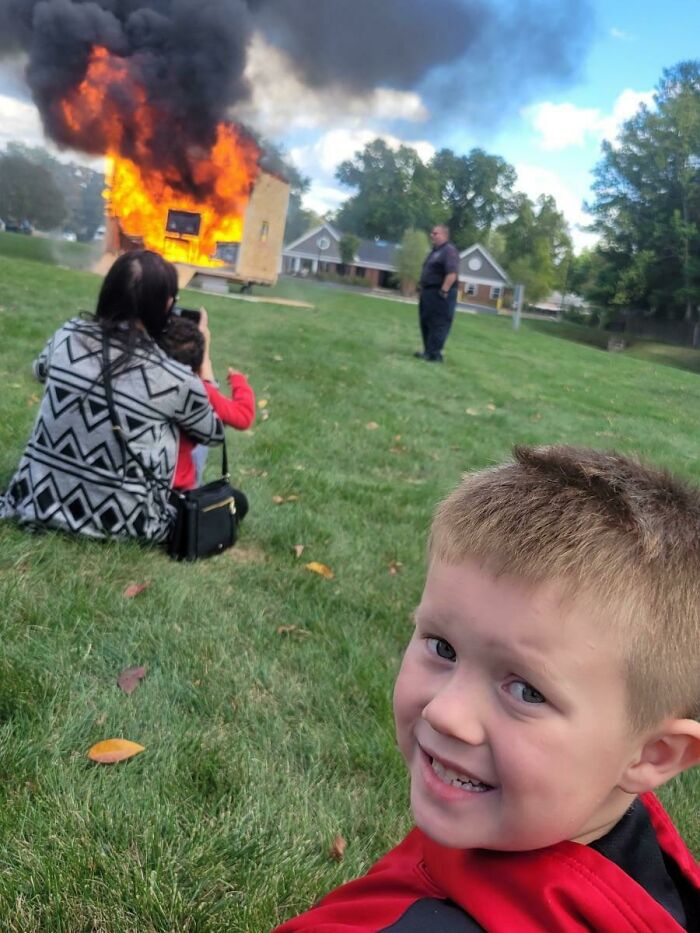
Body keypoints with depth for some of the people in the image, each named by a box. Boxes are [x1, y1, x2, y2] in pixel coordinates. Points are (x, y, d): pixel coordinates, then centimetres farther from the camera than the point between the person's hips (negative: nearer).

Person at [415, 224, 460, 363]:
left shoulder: (450, 251, -12)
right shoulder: (434, 251, 20)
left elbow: (452, 273, -24)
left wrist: (444, 291, -27)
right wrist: (423, 288, 20)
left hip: (439, 294, -11)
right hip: (428, 292, 11)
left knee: (438, 325, -9)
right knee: (425, 323, 12)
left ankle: (434, 354, -10)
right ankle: (428, 351, 19)